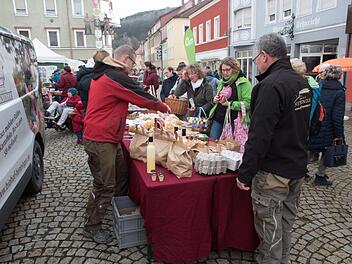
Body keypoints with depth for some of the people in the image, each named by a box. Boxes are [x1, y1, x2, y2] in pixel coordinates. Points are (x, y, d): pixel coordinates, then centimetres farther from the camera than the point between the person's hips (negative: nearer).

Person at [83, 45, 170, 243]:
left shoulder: (103, 74, 14)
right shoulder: (116, 77, -19)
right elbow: (142, 97, -14)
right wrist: (163, 107, 4)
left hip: (108, 137, 10)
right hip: (101, 140, -10)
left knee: (122, 176, 18)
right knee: (105, 186, 0)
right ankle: (92, 227, 17)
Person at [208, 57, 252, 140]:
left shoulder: (244, 83, -8)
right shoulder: (221, 82, 14)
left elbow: (248, 103, -17)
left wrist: (230, 104, -20)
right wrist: (215, 100, 5)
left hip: (233, 121, -6)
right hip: (217, 119, 6)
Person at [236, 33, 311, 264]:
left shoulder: (271, 85, -21)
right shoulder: (302, 82, 8)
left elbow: (259, 136, -26)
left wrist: (245, 173, -20)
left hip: (274, 171, -9)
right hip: (298, 167, 9)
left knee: (269, 225, 7)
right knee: (287, 220, 22)